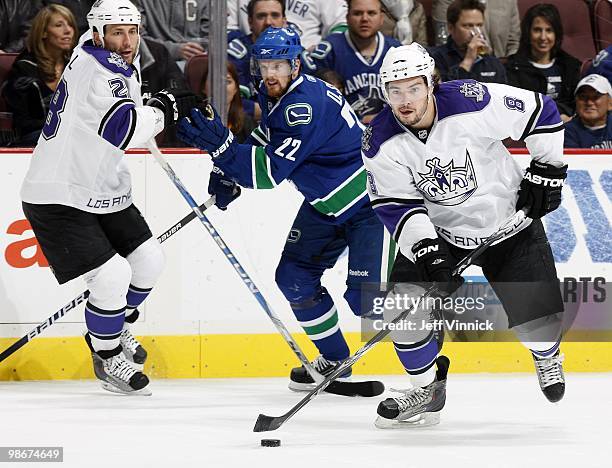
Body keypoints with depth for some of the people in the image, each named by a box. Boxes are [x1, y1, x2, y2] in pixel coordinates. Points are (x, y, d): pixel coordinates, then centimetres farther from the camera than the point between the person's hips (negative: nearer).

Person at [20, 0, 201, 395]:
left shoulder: (116, 67, 7)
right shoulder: (96, 72, -23)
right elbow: (127, 129, -35)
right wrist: (164, 107, -18)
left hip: (102, 191, 10)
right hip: (59, 198, -10)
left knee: (149, 260, 10)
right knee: (112, 276, -17)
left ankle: (117, 329, 32)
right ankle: (107, 357, 4)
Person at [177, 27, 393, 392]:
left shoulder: (306, 105, -29)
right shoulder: (275, 97, 1)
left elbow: (273, 173, -33)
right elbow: (264, 142, 20)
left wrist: (221, 145, -41)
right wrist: (229, 176, 4)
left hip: (370, 200, -10)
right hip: (326, 202, 10)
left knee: (366, 297, -18)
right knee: (294, 276, 8)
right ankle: (335, 361, 23)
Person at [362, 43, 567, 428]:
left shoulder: (473, 103, -25)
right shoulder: (380, 143, -17)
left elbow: (541, 111, -13)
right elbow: (398, 205, -14)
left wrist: (547, 171, -10)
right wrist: (425, 250, -28)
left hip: (508, 219, -2)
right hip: (437, 232, 2)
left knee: (535, 310, -9)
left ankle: (547, 355, 29)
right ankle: (428, 390, 12)